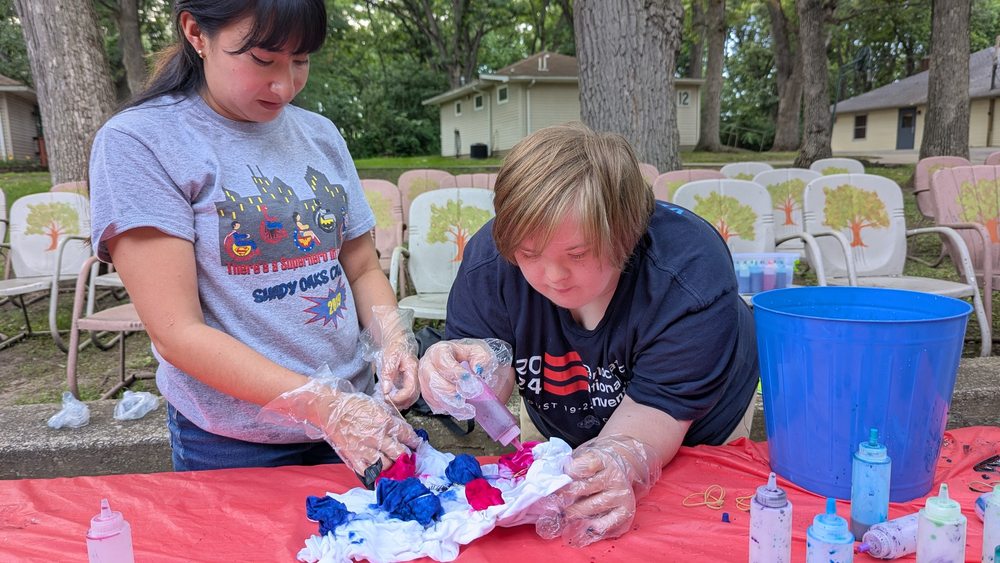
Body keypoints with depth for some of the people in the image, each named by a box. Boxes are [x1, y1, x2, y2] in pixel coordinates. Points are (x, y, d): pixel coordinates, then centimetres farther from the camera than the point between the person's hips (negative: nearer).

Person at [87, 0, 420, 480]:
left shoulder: (321, 135, 3)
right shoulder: (137, 141, -12)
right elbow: (177, 332, -17)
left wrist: (392, 339, -12)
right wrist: (323, 406, -24)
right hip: (232, 447, -4)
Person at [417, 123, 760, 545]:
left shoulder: (690, 273, -38)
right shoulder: (489, 258, -29)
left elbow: (654, 408, -37)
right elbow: (495, 382, -23)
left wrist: (619, 462, -59)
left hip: (694, 438, -1)